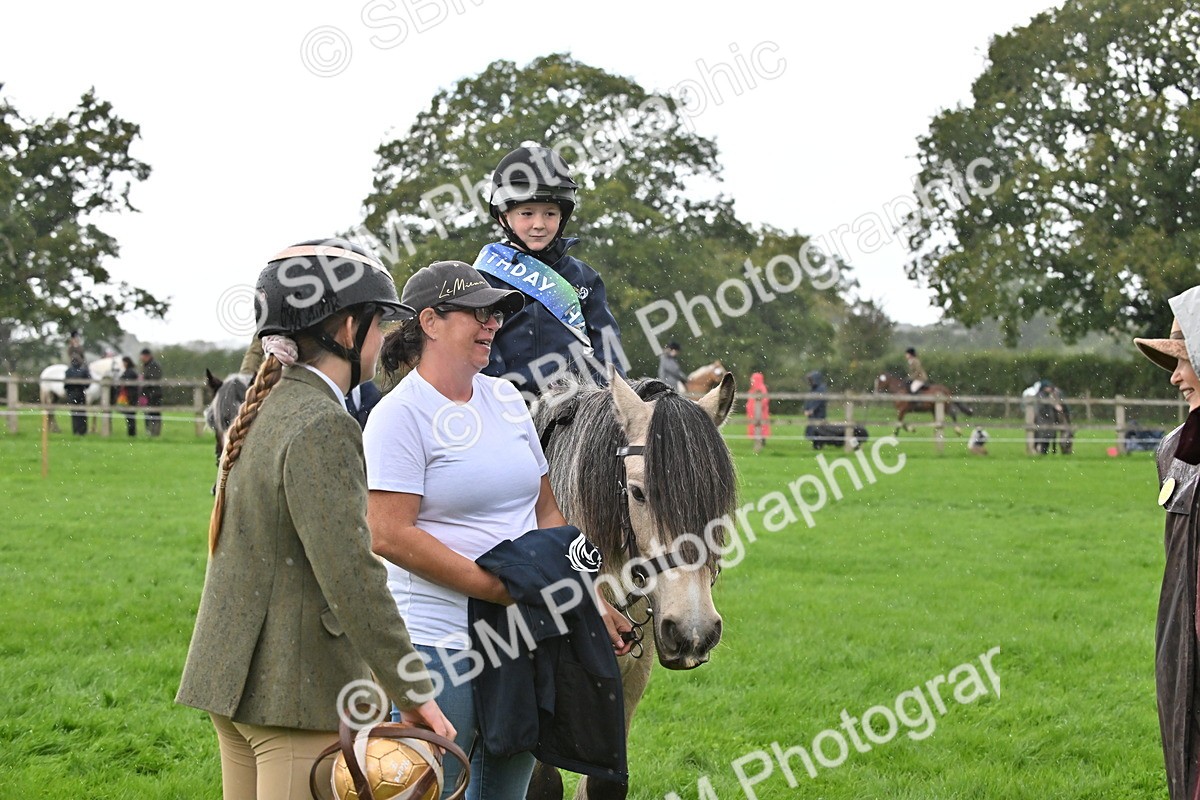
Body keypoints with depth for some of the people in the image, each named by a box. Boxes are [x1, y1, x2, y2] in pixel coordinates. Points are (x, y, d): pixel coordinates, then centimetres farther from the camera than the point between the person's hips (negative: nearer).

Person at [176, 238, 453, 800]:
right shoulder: (320, 427, -17)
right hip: (298, 691, -10)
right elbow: (350, 575, -22)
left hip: (232, 679, 10)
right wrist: (412, 693, -17)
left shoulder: (264, 408, 12)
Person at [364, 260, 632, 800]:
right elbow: (390, 536, -18)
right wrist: (502, 589, -19)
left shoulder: (505, 398, 13)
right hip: (440, 641, -7)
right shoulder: (401, 415, -9)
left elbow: (546, 511, 18)